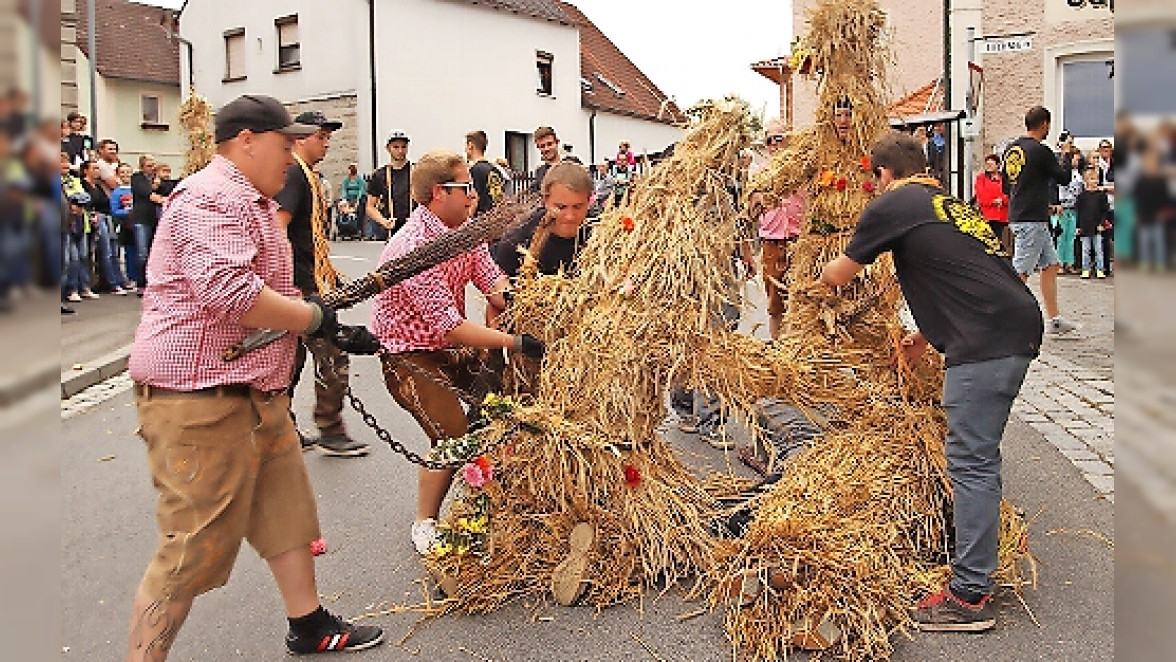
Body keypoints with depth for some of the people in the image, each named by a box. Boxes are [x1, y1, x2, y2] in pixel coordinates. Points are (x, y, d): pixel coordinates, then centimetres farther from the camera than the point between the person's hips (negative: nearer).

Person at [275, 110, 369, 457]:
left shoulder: (307, 176, 18)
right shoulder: (294, 175, -13)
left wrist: (329, 273, 26)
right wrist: (291, 285, -28)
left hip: (308, 283, 10)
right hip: (302, 286, -10)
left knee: (294, 357, 14)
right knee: (333, 357, -4)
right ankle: (331, 433, 7)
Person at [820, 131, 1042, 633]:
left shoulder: (892, 205, 1)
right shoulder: (948, 204, 25)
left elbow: (838, 275, 11)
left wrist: (824, 276, 34)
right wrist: (925, 336, 40)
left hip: (985, 342, -9)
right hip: (1019, 329, 9)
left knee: (970, 461, -6)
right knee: (979, 455, 17)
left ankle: (969, 596, -2)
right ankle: (976, 566, 29)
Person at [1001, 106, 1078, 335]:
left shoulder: (1011, 149, 11)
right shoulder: (1041, 151, -14)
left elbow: (1006, 186, 17)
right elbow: (1064, 178, -4)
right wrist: (1067, 161, 14)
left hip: (1017, 215, 9)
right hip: (1032, 221, -9)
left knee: (1050, 265, 16)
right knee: (1020, 272, -6)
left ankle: (1054, 320, 21)